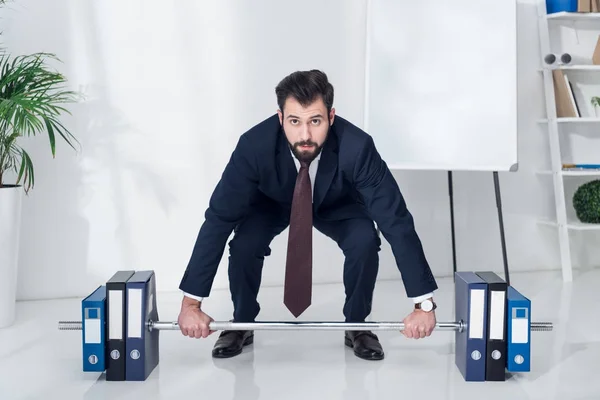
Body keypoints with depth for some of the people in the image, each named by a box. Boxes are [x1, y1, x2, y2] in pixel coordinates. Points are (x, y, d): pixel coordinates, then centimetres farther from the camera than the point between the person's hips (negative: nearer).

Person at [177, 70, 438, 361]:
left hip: (337, 204, 0)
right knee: (243, 244, -26)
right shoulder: (254, 145, -38)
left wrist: (424, 304, -38)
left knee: (365, 241, -28)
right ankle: (242, 325, 2)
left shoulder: (356, 147, -40)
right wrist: (190, 303, -34)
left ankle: (356, 326, -2)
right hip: (271, 202, 0)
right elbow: (218, 219, -34)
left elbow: (396, 220, -37)